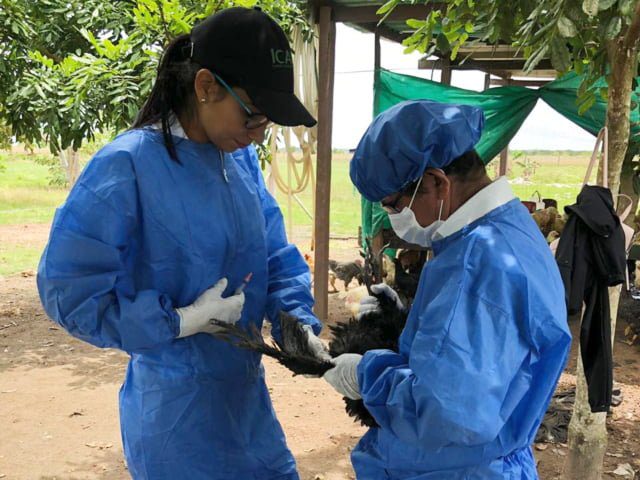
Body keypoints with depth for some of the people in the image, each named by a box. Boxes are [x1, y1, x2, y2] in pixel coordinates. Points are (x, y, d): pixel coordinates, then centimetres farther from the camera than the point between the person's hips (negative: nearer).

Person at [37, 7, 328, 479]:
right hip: (177, 408, -6)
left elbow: (276, 254, 7)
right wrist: (180, 323, -21)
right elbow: (68, 288, -19)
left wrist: (297, 321, -9)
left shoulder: (242, 159, -1)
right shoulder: (127, 167, -21)